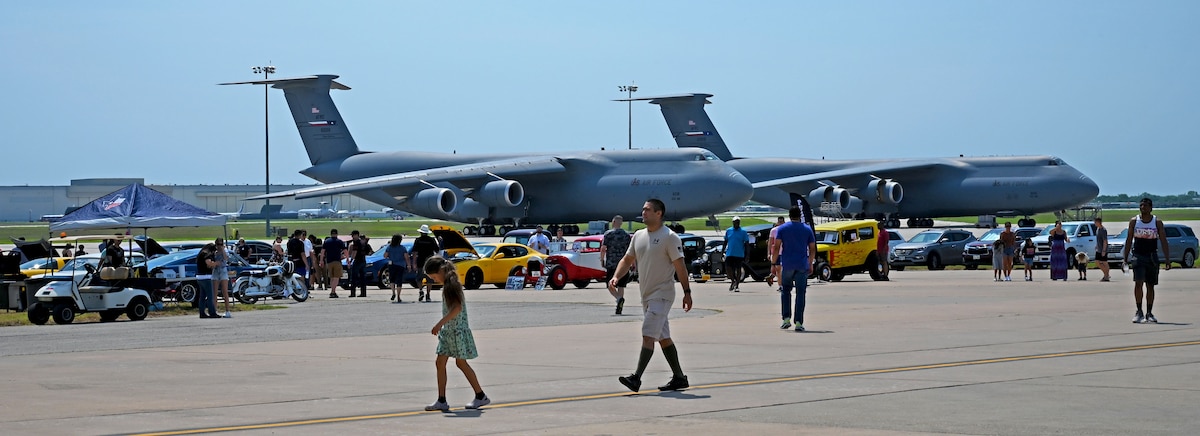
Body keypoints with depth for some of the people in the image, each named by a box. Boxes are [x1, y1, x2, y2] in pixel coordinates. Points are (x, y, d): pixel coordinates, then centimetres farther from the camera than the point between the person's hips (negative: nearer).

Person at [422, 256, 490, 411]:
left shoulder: (452, 284, -16)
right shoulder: (447, 285, 13)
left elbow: (457, 307, -26)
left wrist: (440, 323, -28)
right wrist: (442, 325, 20)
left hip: (457, 329, -10)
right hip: (447, 330, 10)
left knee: (461, 363, -1)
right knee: (440, 363, 4)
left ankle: (481, 396, 10)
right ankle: (442, 401, 6)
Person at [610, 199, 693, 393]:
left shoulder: (669, 237, -11)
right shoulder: (638, 236, 11)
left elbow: (680, 266, -11)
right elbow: (627, 260, 17)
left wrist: (687, 292, -11)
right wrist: (616, 277, 0)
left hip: (662, 295, -8)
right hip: (646, 295, 8)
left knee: (648, 335, -16)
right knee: (663, 337, 12)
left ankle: (636, 378, -21)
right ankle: (679, 378, 20)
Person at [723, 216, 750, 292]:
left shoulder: (743, 232, 0)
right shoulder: (728, 231, 7)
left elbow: (747, 243, 0)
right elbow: (725, 241, 14)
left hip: (739, 254, -2)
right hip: (729, 254, 2)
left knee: (738, 269, 3)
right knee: (728, 269, -6)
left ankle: (736, 286, 11)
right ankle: (733, 281, 19)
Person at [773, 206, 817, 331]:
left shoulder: (782, 228, 2)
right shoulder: (807, 229, 6)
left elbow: (777, 247, -3)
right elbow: (812, 249, 8)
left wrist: (773, 263, 2)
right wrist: (810, 263, 20)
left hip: (787, 265, 0)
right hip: (802, 265, 0)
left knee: (785, 291, 14)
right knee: (801, 293, 2)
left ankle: (786, 319, 5)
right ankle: (798, 322, -4)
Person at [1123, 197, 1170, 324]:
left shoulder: (1157, 222, 0)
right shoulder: (1134, 221, 1)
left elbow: (1163, 242, 0)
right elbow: (1129, 240, 5)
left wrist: (1167, 260, -7)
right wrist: (1125, 258, 1)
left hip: (1152, 258, 1)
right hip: (1138, 256, -1)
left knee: (1150, 286, 6)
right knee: (1138, 283, -16)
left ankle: (1149, 313, 15)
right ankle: (1139, 312, -9)